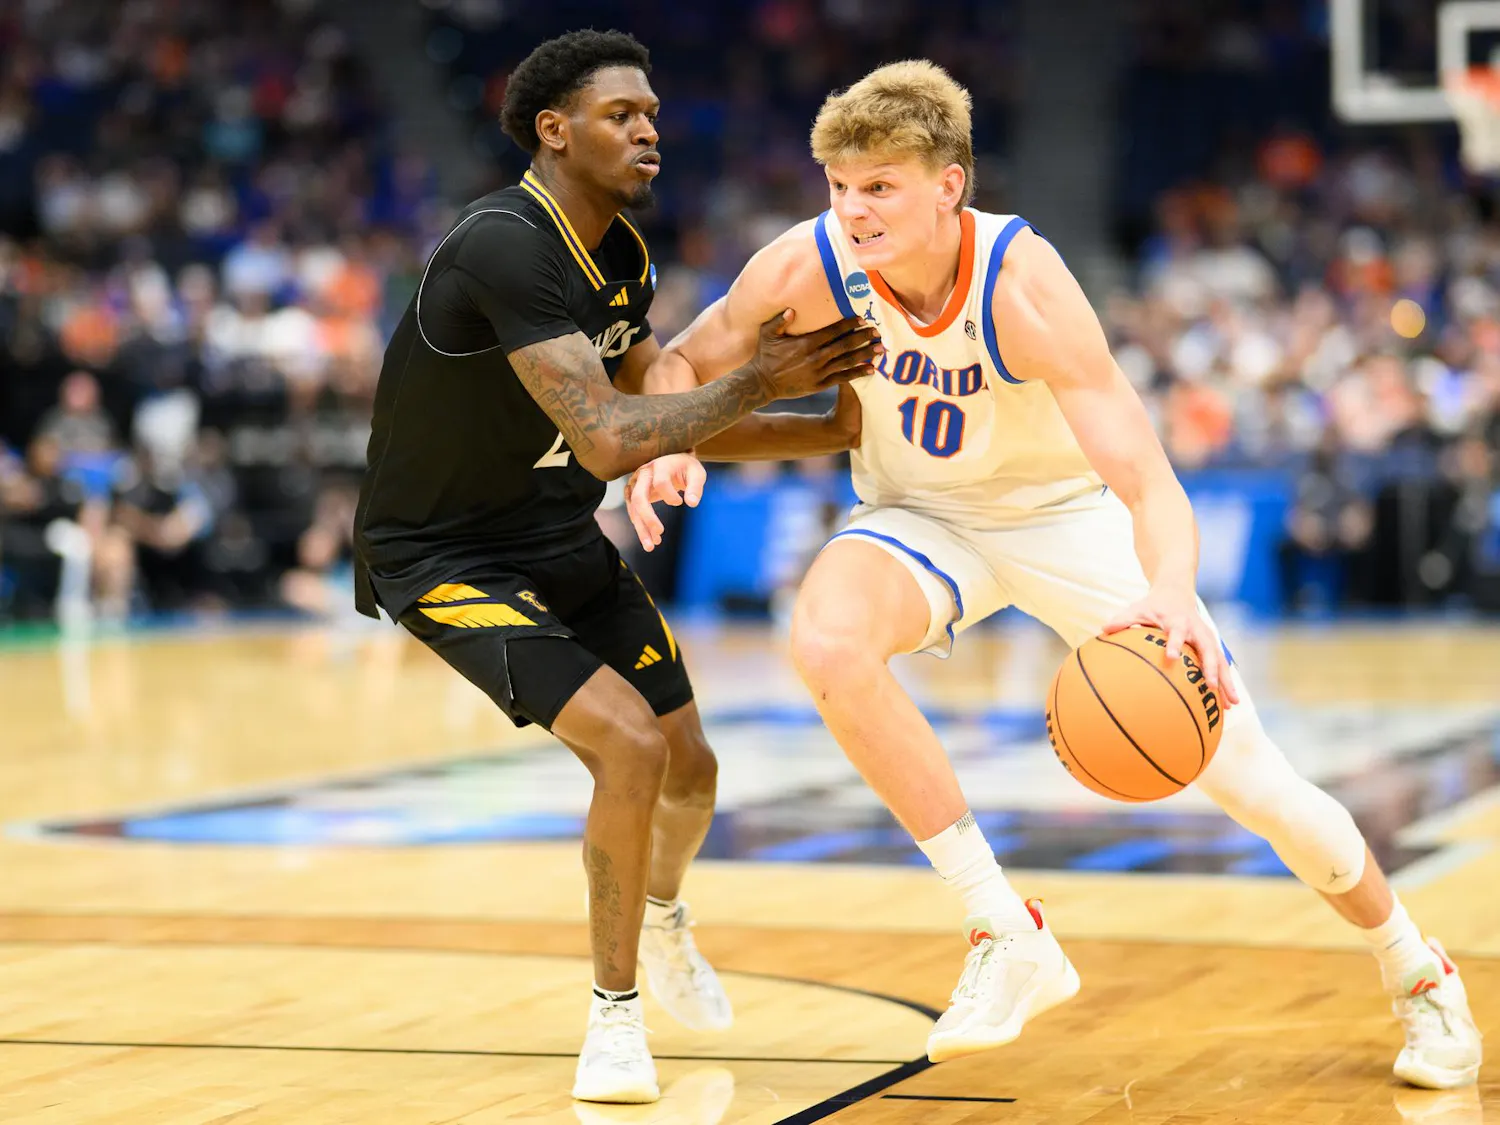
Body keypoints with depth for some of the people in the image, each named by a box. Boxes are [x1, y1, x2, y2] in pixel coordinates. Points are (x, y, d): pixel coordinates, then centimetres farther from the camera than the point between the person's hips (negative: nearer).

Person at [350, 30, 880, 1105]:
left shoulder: (623, 257, 0)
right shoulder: (507, 247, -29)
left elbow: (664, 417, 10)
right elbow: (607, 442, -34)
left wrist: (832, 424, 2)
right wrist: (760, 381, -27)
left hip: (560, 536, 9)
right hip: (443, 555, -8)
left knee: (690, 764, 12)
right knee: (630, 743, -23)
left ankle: (662, 916, 47)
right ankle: (617, 1015, -4)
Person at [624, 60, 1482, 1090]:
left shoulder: (1022, 285, -32)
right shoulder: (809, 268, -24)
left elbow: (1149, 482, -38)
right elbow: (683, 364, -6)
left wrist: (1168, 597, -59)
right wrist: (665, 444, -29)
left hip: (1068, 512, -2)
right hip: (921, 517, 2)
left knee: (1247, 775, -5)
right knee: (827, 640, -33)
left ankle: (1417, 973, 25)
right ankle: (1006, 935, -21)